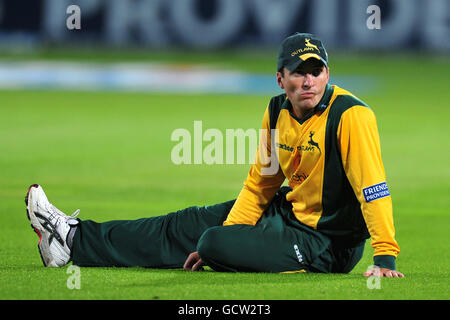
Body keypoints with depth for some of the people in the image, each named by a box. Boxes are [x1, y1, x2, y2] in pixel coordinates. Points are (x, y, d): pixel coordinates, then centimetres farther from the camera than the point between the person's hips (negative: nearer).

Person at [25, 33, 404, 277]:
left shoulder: (350, 115, -23)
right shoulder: (277, 112, 1)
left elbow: (373, 186, -29)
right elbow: (260, 183, 10)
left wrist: (386, 258, -36)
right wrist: (228, 234, 2)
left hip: (326, 244, -8)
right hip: (288, 211, 8)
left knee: (212, 242, -14)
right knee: (188, 223, 10)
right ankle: (76, 239, 22)